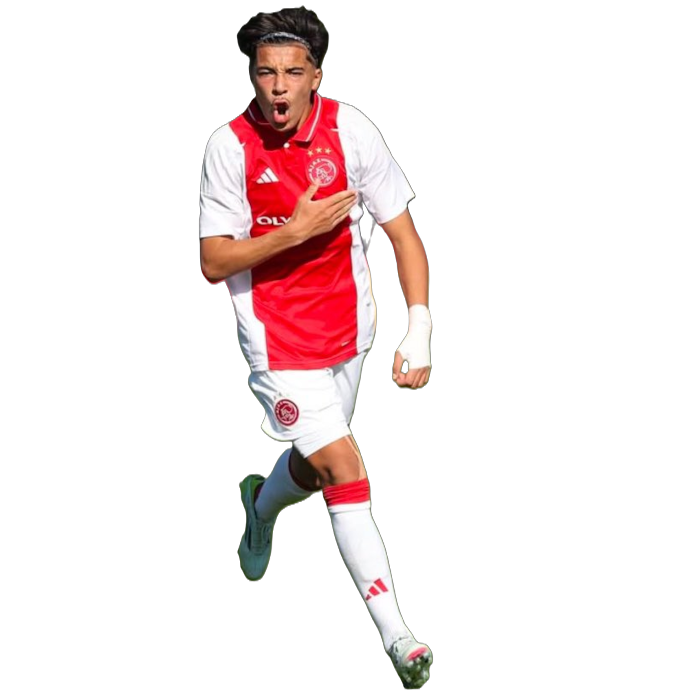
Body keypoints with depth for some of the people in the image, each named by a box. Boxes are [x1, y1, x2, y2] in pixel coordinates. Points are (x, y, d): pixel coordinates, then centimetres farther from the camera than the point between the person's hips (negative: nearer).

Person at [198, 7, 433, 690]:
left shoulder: (349, 128, -10)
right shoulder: (229, 146, -14)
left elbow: (403, 233, -5)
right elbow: (213, 262, -11)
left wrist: (419, 330, -15)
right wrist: (294, 231, -24)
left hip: (346, 328, 4)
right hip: (276, 335, -4)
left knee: (315, 465, 20)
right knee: (345, 472, -16)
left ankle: (261, 505, 58)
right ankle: (397, 638, -15)